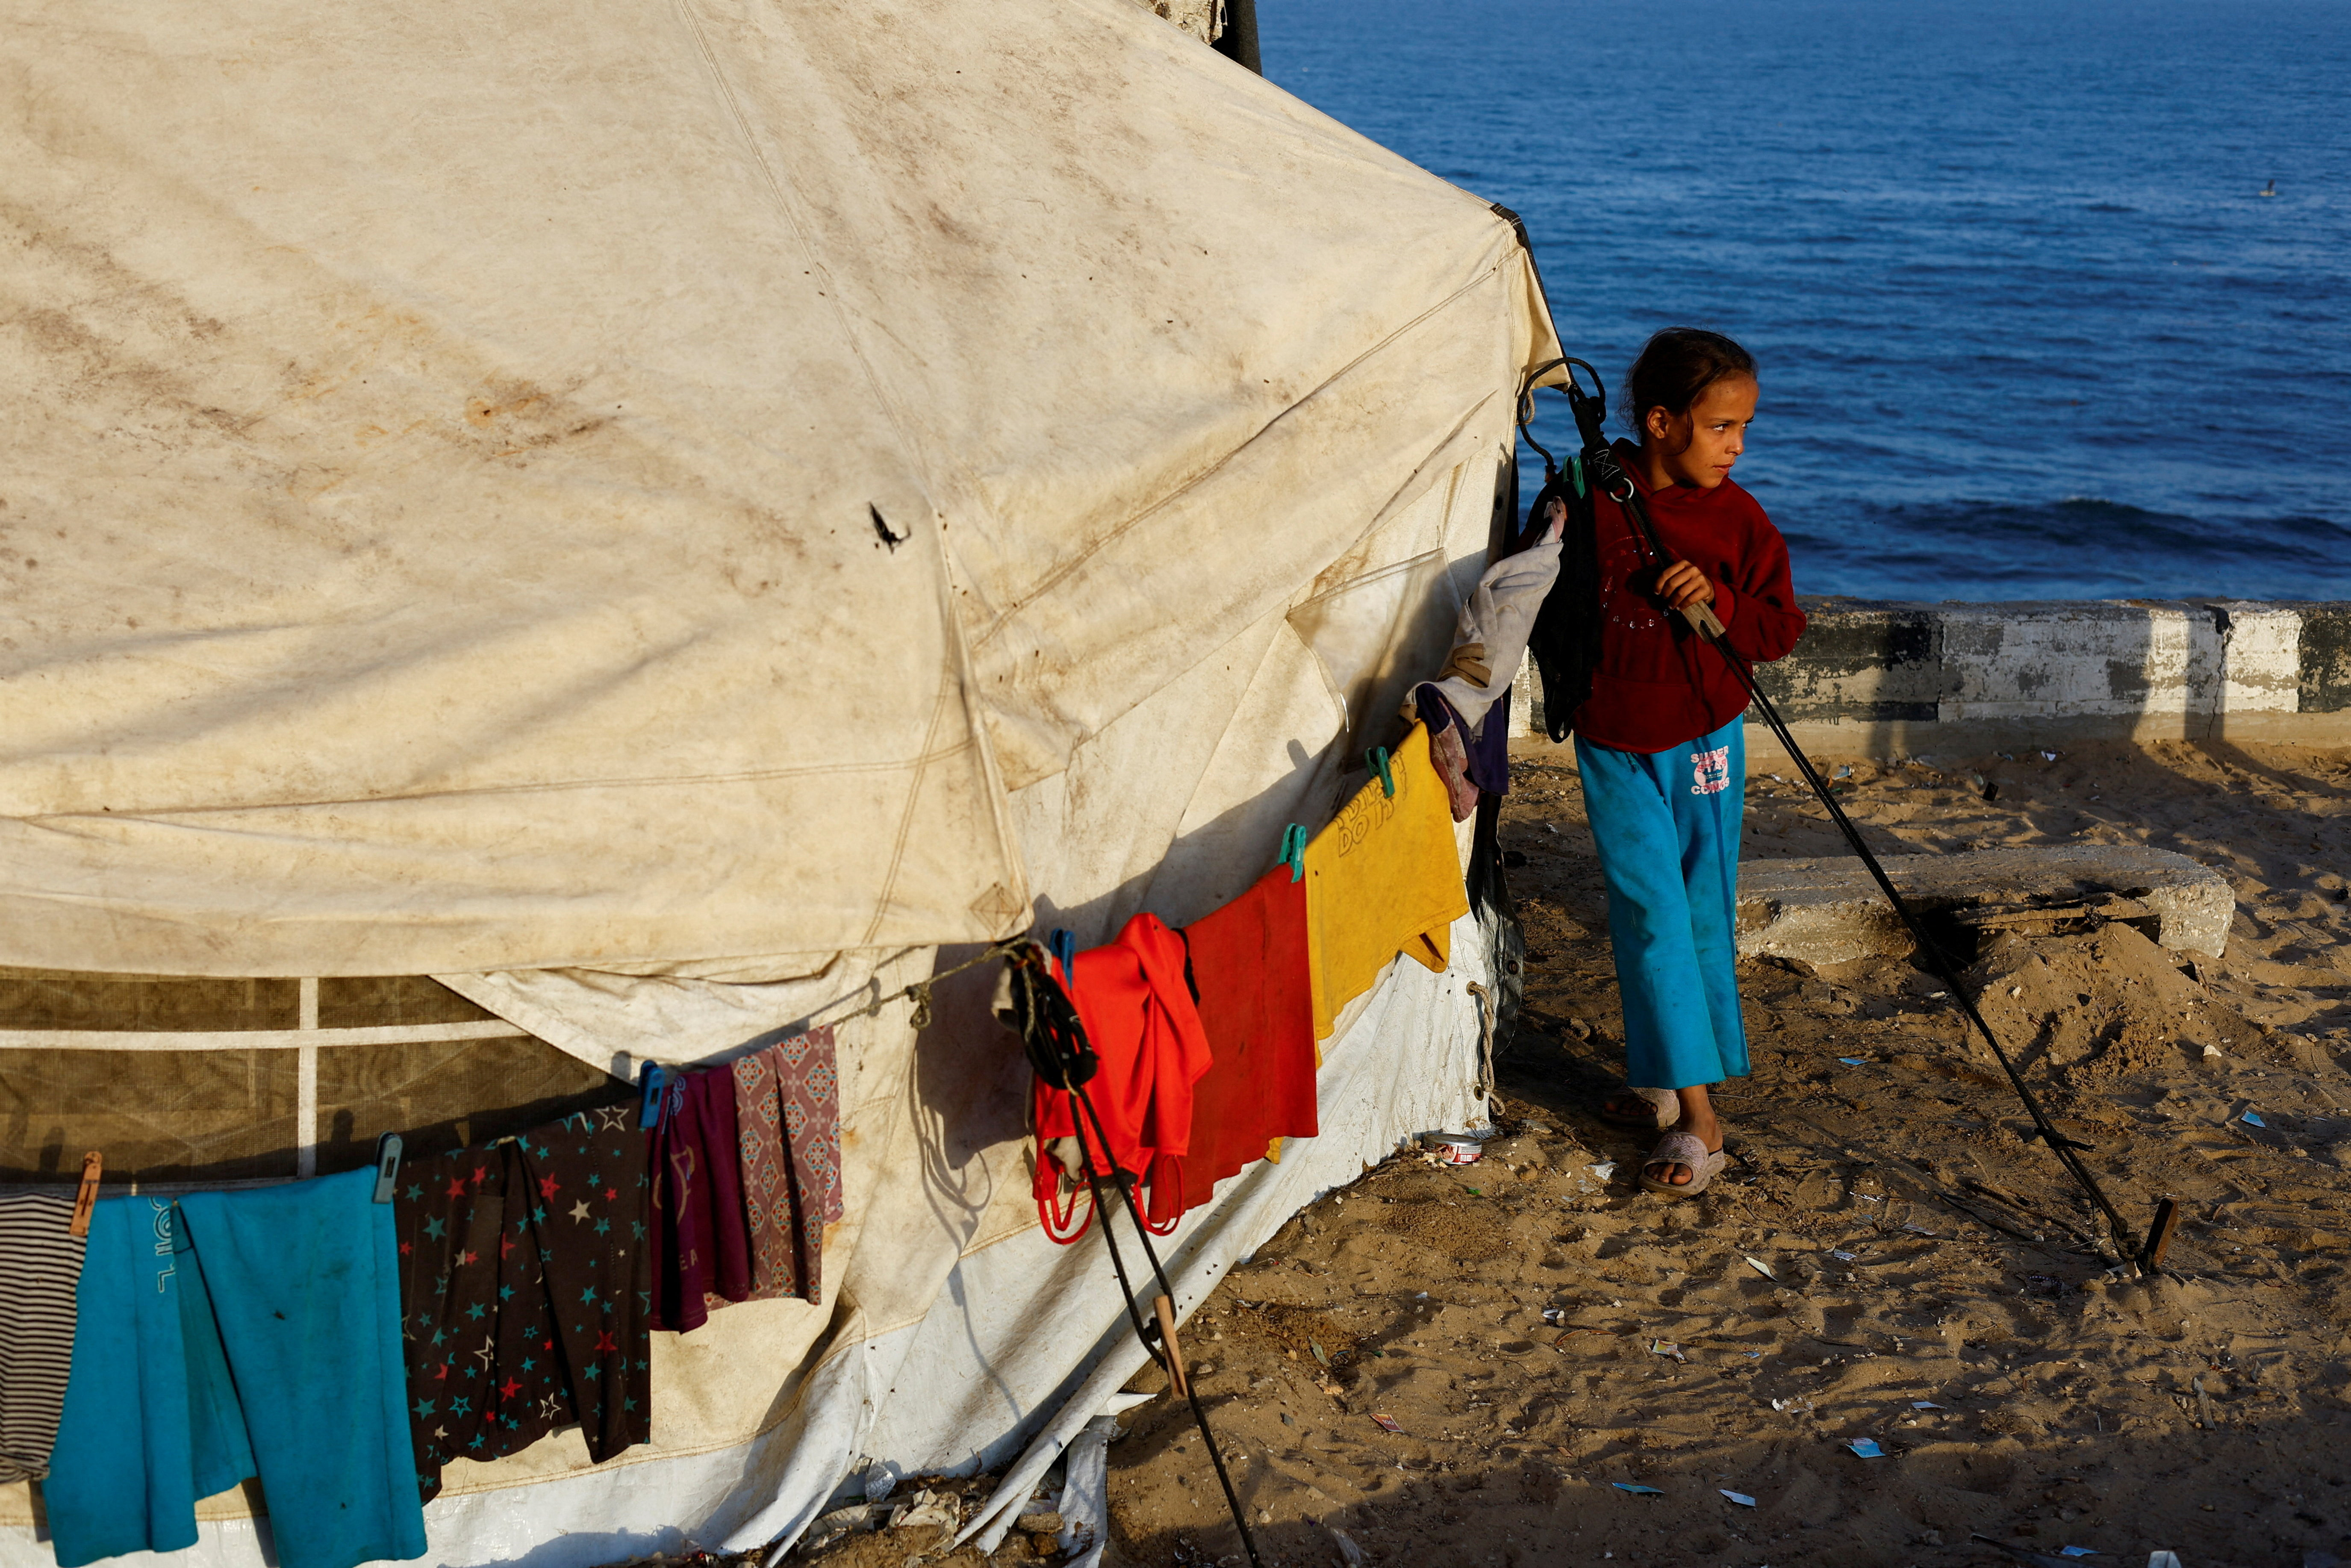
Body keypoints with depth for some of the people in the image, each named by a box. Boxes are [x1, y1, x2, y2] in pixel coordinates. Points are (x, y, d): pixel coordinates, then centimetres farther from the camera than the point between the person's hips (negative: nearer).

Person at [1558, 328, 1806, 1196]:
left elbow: (1781, 628, -6)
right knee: (1650, 918, -2)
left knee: (1703, 919, 6)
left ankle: (1681, 1083, 20)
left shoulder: (1738, 520, -7)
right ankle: (1689, 1105, 4)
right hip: (1613, 748, 0)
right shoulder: (1589, 497, -7)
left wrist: (1720, 602, -21)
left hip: (1702, 744, 1)